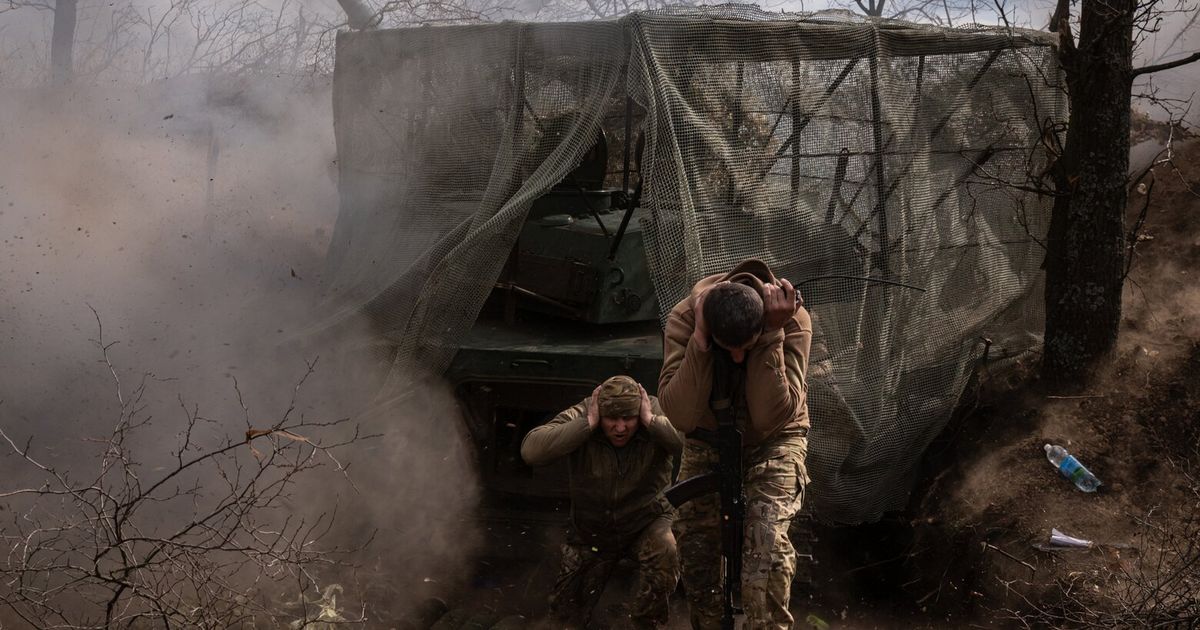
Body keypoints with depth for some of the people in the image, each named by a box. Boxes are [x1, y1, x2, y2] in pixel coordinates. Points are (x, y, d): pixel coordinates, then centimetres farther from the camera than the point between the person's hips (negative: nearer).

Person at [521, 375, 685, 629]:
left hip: (648, 520, -1)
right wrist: (587, 424, -34)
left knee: (664, 551, -34)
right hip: (592, 529, 1)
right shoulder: (581, 415, -19)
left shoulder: (657, 411, -19)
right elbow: (530, 450, -34)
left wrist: (652, 421, -36)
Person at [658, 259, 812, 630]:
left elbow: (772, 417, -34)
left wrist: (770, 337, -41)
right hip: (707, 444, 2)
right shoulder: (684, 318, -26)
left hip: (773, 443, -2)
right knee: (694, 546, 3)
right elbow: (681, 416, -33)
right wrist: (699, 340, -41)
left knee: (767, 535, -26)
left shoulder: (792, 321, -29)